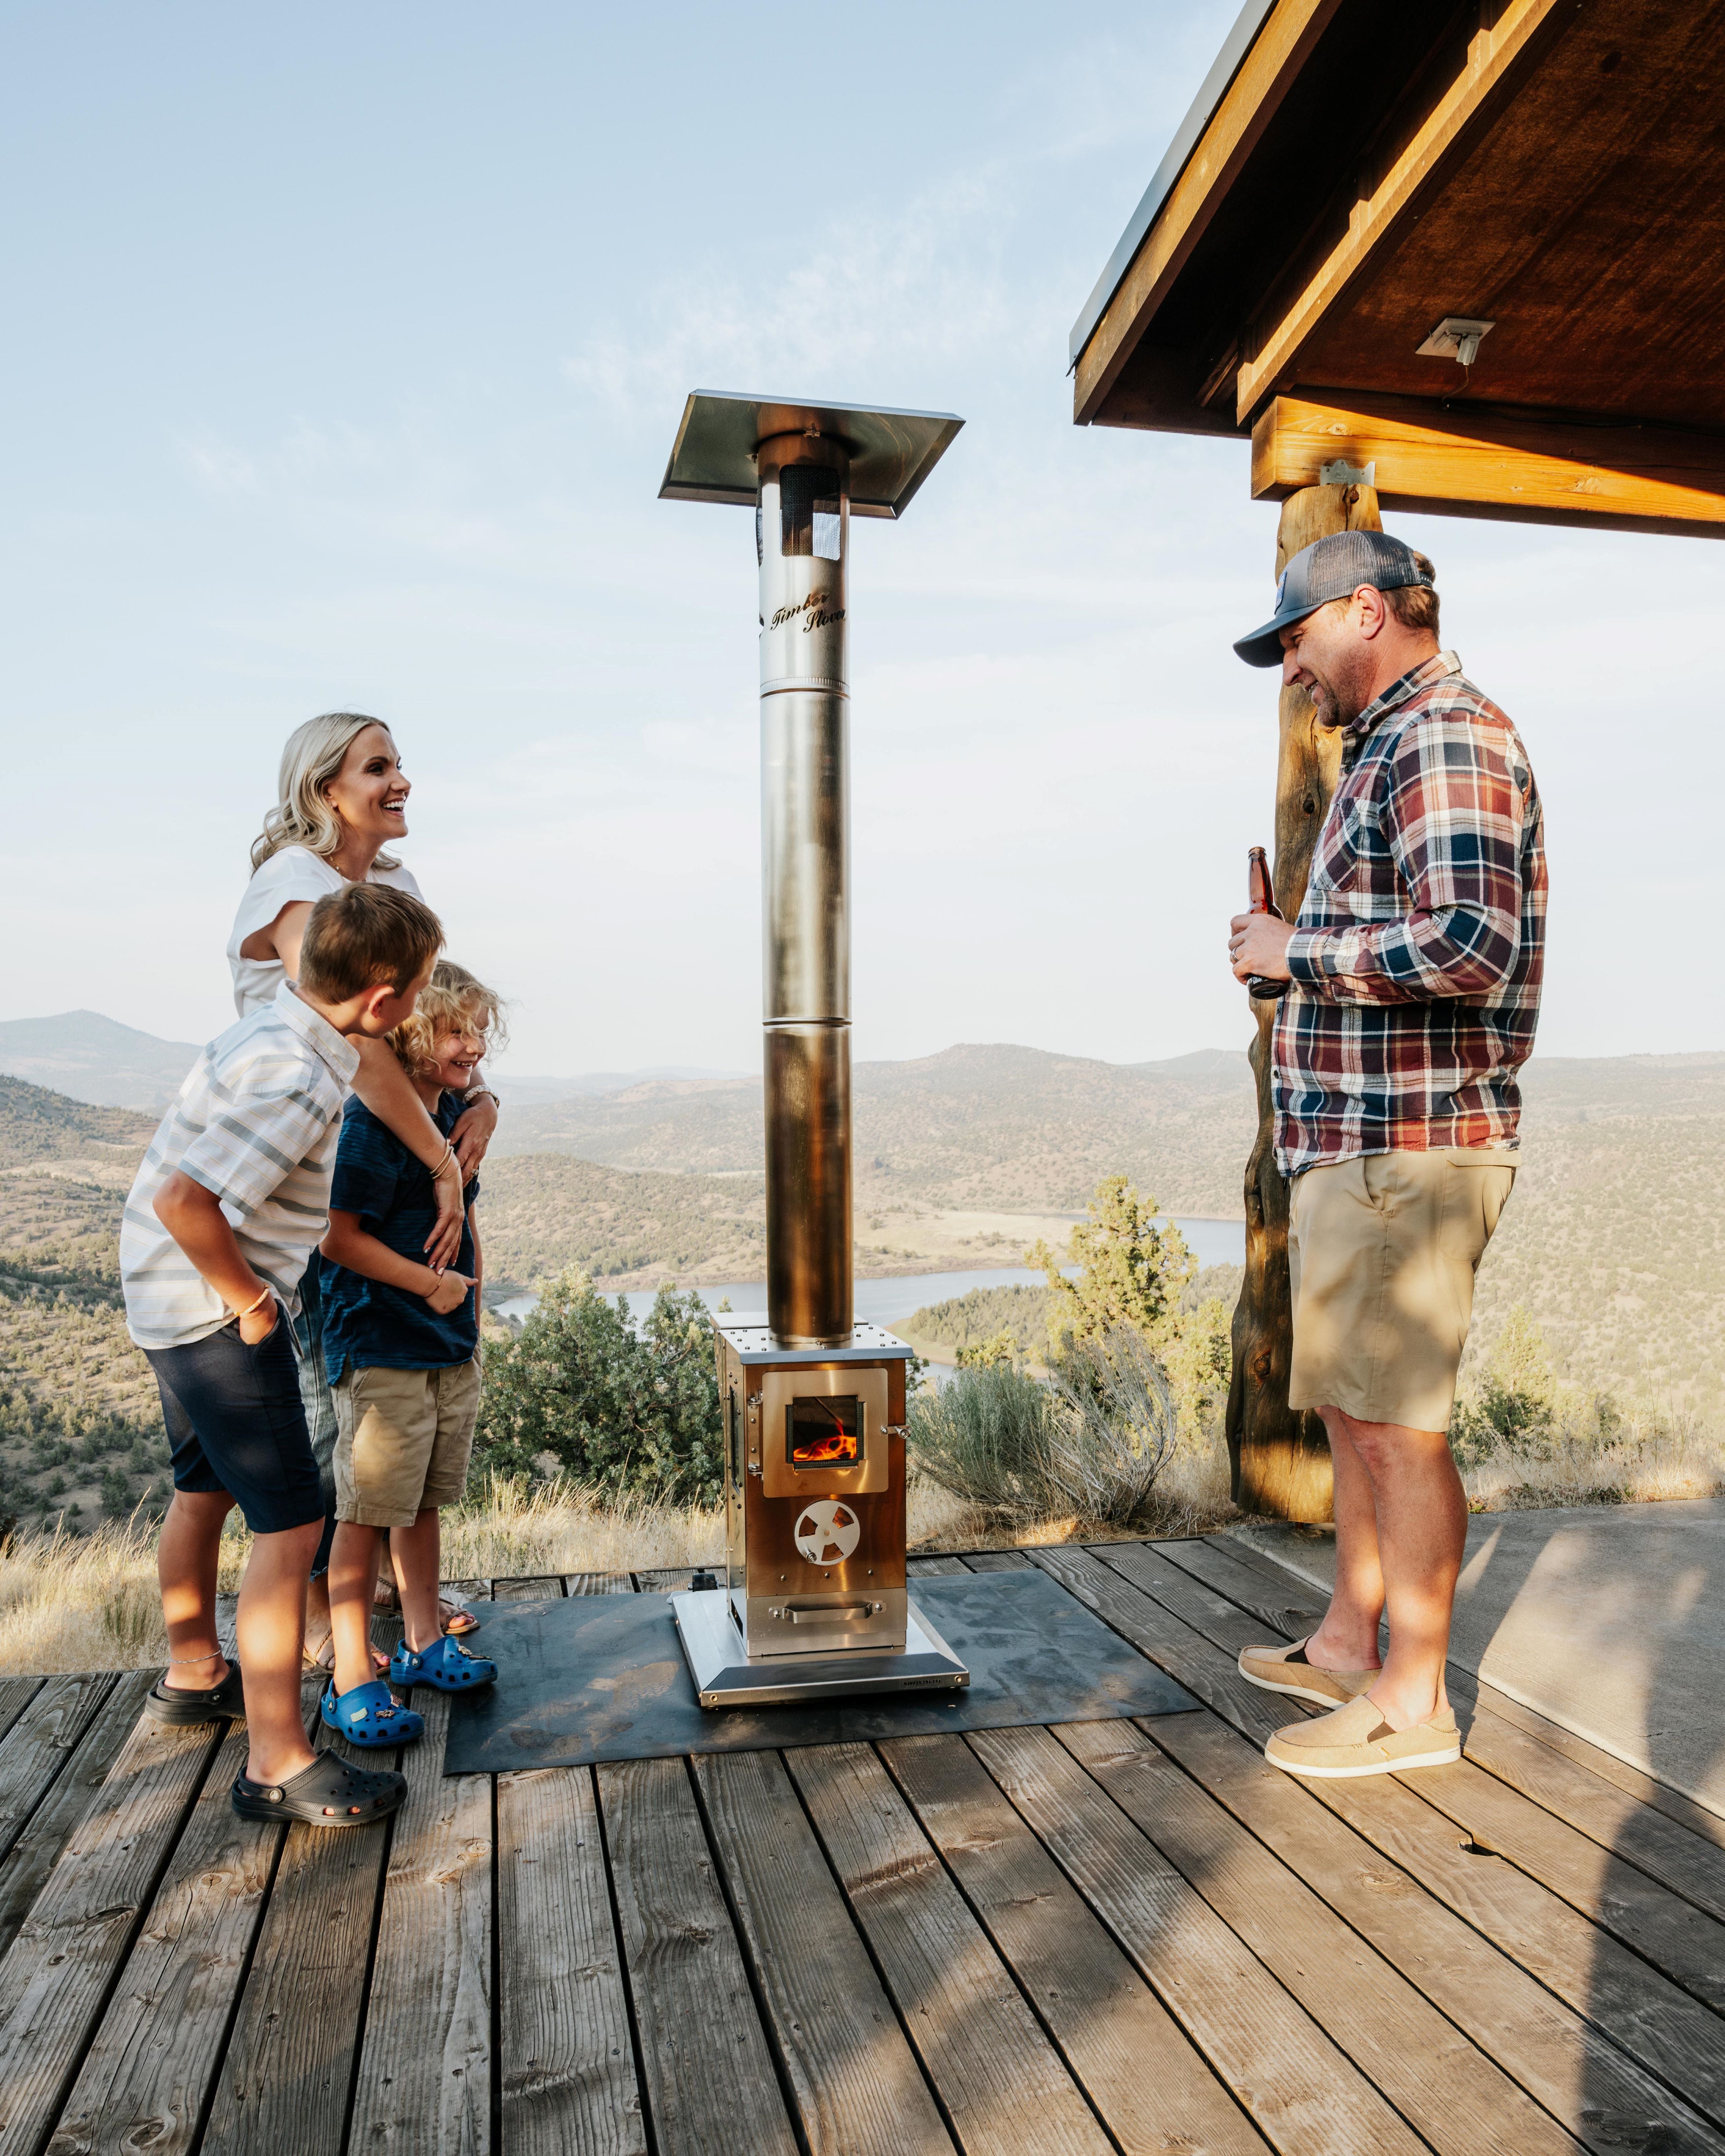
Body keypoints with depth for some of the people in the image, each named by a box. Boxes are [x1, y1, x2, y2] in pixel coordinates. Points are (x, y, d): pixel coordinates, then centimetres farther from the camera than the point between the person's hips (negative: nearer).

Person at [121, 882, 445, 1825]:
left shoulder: (279, 1027, 2)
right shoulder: (296, 1083, -29)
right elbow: (183, 1200, -34)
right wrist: (252, 1304, -20)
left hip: (186, 1309, 10)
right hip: (216, 1315, -10)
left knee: (204, 1491, 25)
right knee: (289, 1526, -6)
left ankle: (193, 1675, 45)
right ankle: (278, 1763, 3)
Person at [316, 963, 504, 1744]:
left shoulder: (455, 1110, 8)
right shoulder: (372, 1120, -17)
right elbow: (337, 1237, -21)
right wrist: (431, 1284, -15)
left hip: (451, 1345, 8)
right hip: (381, 1349, -8)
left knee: (424, 1502, 18)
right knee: (368, 1513, -1)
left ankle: (425, 1643, 32)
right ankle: (350, 1681, 10)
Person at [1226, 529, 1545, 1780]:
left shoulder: (1446, 739, -13)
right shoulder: (1391, 749, 20)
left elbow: (1469, 946, -27)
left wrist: (1299, 950, -15)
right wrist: (1299, 962, 11)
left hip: (1407, 1150, -11)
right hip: (1357, 1147, 11)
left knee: (1396, 1424, -2)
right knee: (1352, 1407, 17)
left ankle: (1414, 1703, 12)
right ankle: (1348, 1647, 31)